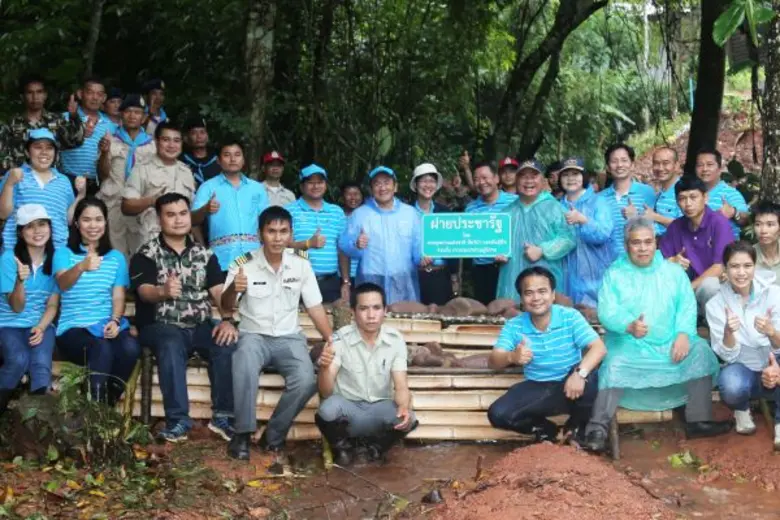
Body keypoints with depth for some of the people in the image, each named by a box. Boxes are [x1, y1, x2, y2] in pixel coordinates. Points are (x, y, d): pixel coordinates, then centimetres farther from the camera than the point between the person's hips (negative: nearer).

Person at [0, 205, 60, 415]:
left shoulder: (55, 259, 1)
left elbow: (53, 304, 3)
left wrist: (41, 328, -16)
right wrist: (20, 280, -29)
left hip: (41, 324, 2)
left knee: (41, 363, -29)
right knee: (19, 360, -31)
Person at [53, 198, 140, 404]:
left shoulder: (116, 257, 16)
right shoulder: (63, 253, 6)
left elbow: (119, 296, 9)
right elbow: (63, 284, -14)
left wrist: (115, 320, -13)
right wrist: (82, 267, -37)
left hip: (108, 325, 3)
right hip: (73, 327, -3)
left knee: (130, 348, -31)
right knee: (102, 349, -35)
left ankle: (108, 405, -14)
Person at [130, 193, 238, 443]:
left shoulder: (204, 254, 14)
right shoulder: (147, 254, 2)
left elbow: (219, 291, 3)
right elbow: (145, 292, -14)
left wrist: (227, 320, -17)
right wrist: (163, 291, -39)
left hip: (200, 326, 3)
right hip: (161, 326, -3)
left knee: (227, 344, -27)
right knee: (171, 345, -37)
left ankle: (222, 416, -16)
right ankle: (178, 420, -32)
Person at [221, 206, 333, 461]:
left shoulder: (301, 265, 1)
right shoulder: (244, 264, -6)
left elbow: (315, 307, 6)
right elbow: (226, 306, -8)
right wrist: (233, 289, -32)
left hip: (289, 337, 2)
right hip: (253, 335, -2)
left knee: (306, 382, -27)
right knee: (245, 367, -37)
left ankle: (273, 436, -5)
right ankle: (242, 434, -21)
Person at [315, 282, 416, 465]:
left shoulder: (395, 340, -7)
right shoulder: (340, 339, -14)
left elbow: (401, 386, -10)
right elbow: (325, 393, -18)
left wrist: (404, 407, -34)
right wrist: (324, 367, -41)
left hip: (380, 407, 2)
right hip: (347, 407, -2)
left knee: (407, 419, -30)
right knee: (328, 410, -36)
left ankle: (375, 443, 5)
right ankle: (343, 445, -1)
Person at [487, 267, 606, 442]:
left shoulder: (570, 317, -11)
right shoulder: (514, 326, -6)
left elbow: (599, 347, -21)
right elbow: (493, 361, -12)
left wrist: (580, 373, -40)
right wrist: (511, 357, -37)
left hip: (569, 385, -2)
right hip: (537, 388, 2)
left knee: (590, 377, -35)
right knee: (497, 414, -21)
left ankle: (577, 428, -4)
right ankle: (546, 429, 9)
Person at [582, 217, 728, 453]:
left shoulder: (674, 271, 14)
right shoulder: (614, 274, 6)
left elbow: (687, 306, 3)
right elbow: (606, 311, -8)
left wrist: (684, 333, -17)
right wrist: (629, 326, -29)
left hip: (670, 343, 3)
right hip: (628, 344, -2)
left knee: (700, 352, -23)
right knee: (614, 366, -32)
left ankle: (698, 420, -17)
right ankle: (598, 428, -29)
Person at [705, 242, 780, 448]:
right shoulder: (716, 304, -9)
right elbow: (727, 355, -12)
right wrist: (728, 332, -34)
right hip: (742, 367, 1)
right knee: (731, 387, -36)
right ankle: (742, 409, 3)